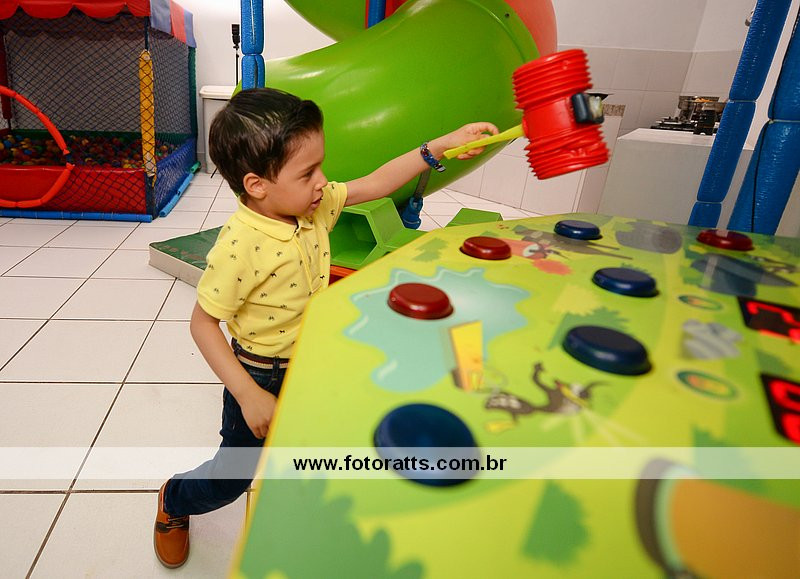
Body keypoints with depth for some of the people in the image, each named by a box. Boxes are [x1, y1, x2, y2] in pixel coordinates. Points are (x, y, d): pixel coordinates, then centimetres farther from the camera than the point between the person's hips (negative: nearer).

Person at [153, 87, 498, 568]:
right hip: (262, 377, -5)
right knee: (233, 476, 16)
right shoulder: (239, 245, -31)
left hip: (312, 365, 6)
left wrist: (441, 146, -10)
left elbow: (375, 183, -3)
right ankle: (174, 501, 49)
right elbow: (203, 323, -22)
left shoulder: (316, 205, -11)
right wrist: (247, 395, -24)